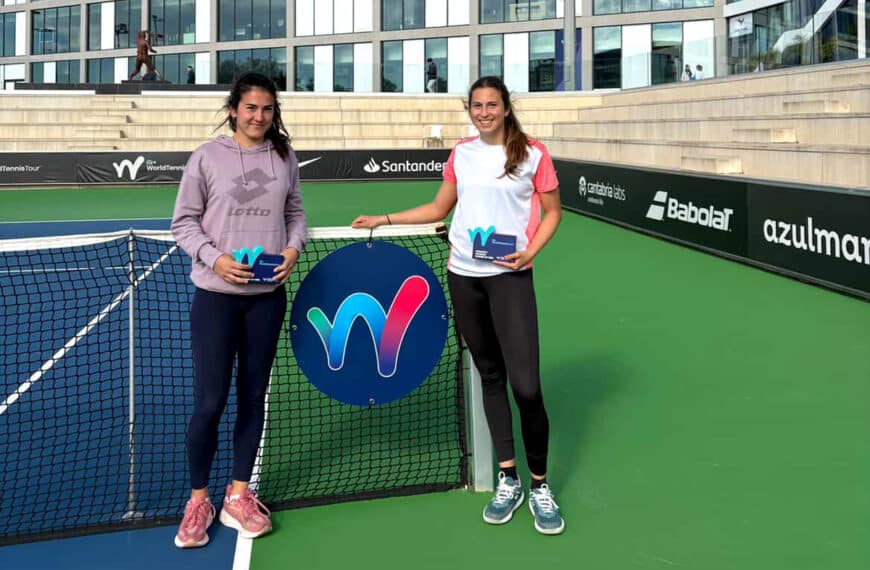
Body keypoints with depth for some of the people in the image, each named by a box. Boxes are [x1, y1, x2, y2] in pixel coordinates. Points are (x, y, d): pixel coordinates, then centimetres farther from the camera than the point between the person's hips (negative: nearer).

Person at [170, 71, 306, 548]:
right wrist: (215, 259, -16)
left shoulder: (284, 158, 7)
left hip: (268, 294, 4)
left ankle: (238, 496, 24)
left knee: (253, 396, 10)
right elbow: (184, 222, -2)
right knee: (210, 401, -2)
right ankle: (197, 501, 16)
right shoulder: (207, 157, -4)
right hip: (217, 294, -3)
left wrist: (293, 248, -6)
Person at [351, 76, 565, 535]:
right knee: (490, 375, 10)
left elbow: (552, 212, 5)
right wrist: (384, 219, 14)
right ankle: (507, 480, 21)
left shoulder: (532, 154, -2)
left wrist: (529, 252, -10)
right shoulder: (460, 155, 10)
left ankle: (539, 485, 8)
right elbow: (438, 209, 20)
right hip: (463, 276, 4)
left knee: (525, 384, -11)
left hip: (509, 275, -4)